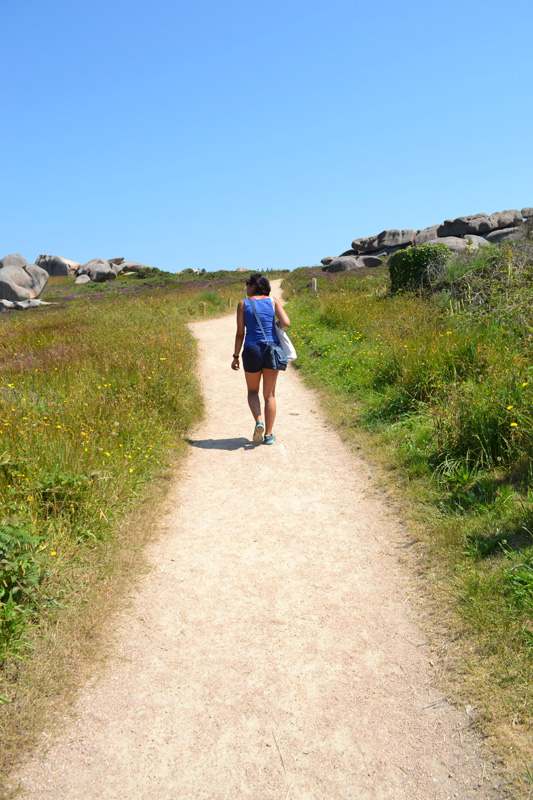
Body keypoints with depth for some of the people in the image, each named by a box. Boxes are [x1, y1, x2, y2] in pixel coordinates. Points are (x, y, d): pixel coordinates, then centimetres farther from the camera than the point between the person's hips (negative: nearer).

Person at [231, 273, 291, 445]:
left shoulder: (243, 304, 0)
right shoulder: (273, 301, 4)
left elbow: (240, 333, -2)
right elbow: (286, 323, -9)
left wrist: (235, 356, 6)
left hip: (252, 350, -1)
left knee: (252, 391, 19)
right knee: (269, 394, 12)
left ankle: (259, 421, -5)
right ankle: (268, 434, 12)